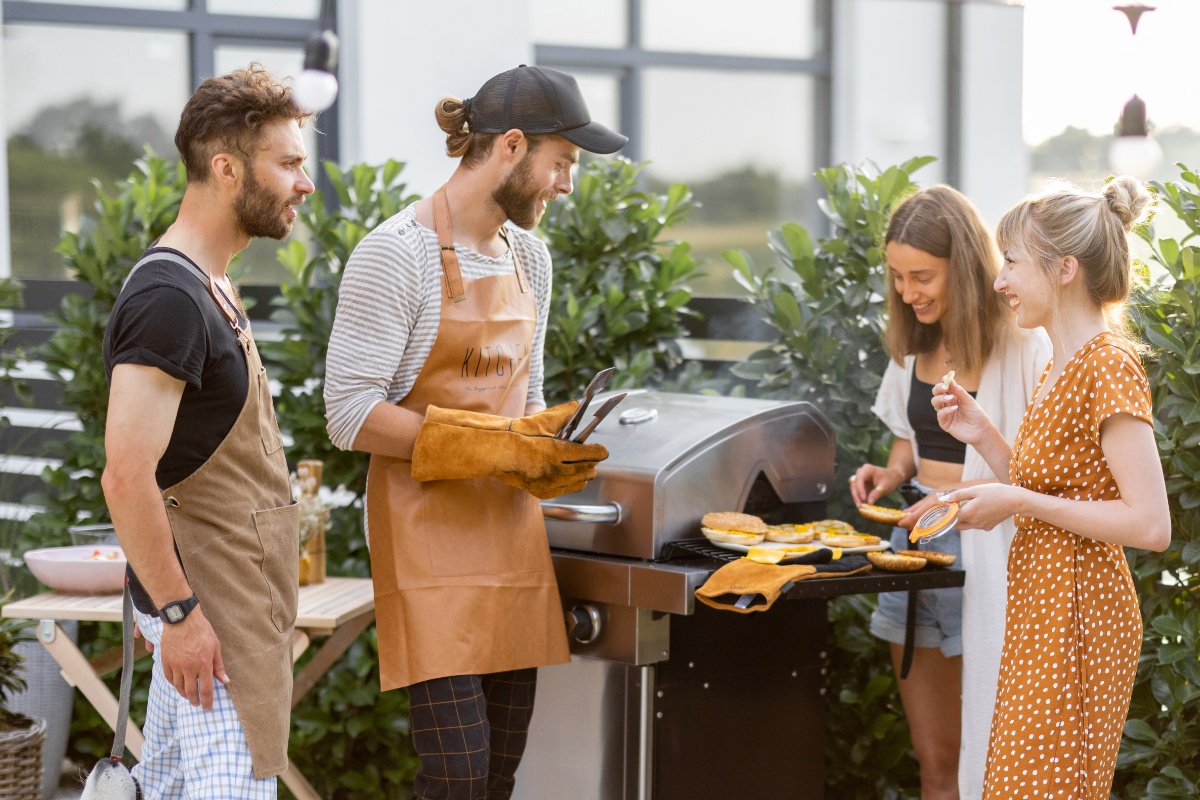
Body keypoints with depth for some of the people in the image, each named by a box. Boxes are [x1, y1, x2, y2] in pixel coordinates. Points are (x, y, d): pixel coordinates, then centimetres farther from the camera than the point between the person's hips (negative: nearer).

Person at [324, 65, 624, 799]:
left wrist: (549, 449, -2)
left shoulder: (529, 255, 12)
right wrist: (499, 446, -19)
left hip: (510, 525, 7)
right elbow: (352, 415, -16)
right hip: (428, 526, -7)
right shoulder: (396, 254, -12)